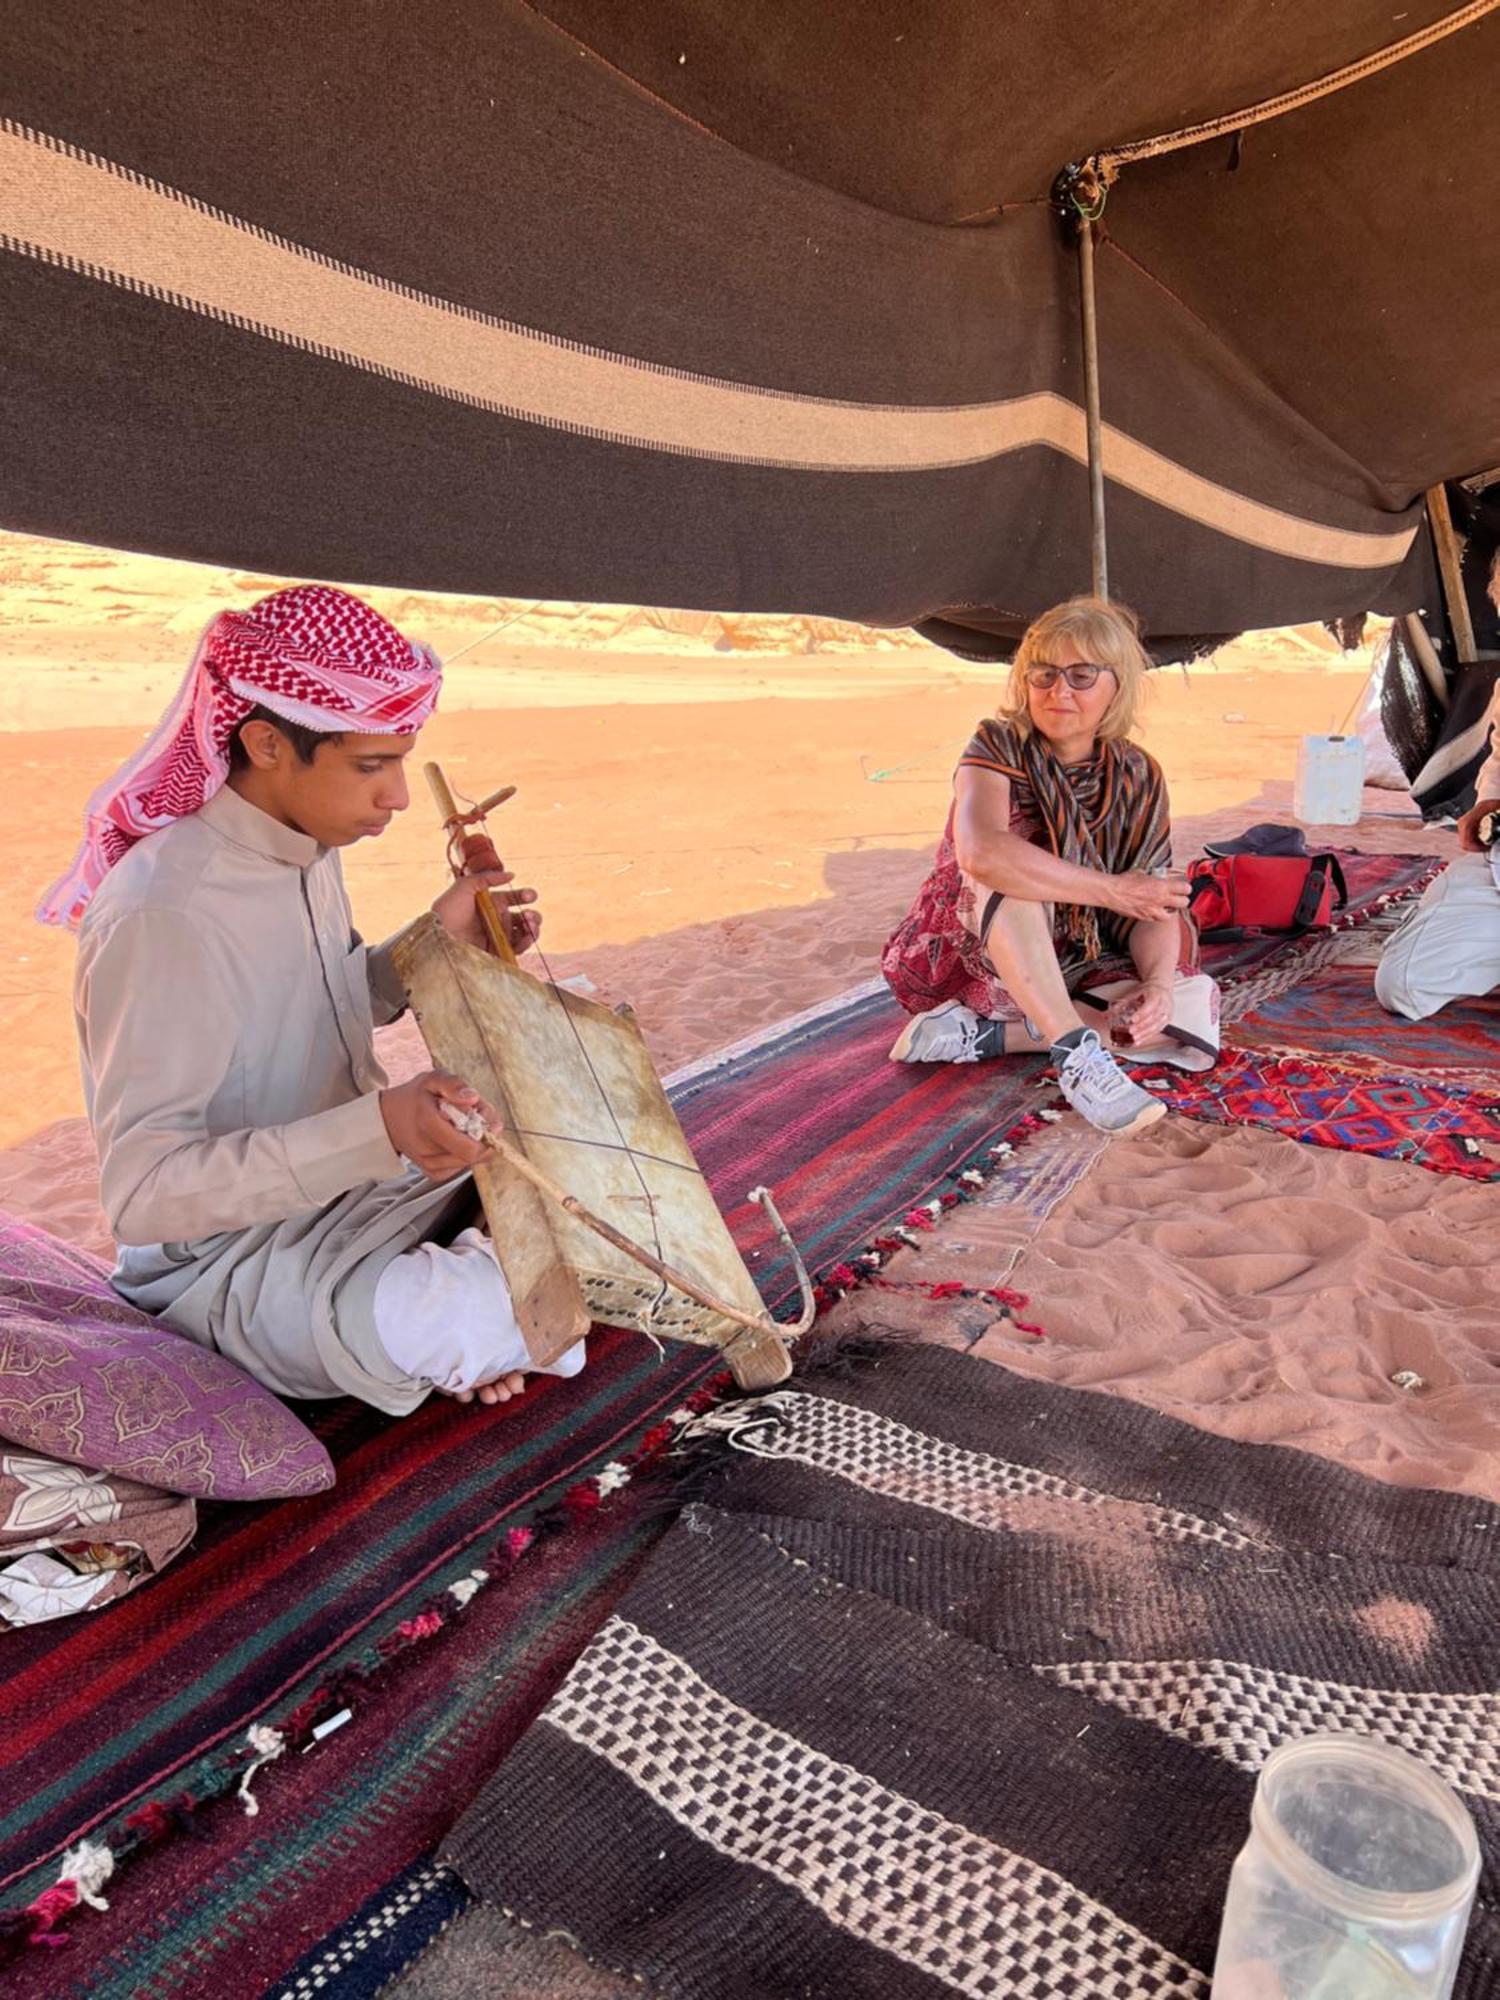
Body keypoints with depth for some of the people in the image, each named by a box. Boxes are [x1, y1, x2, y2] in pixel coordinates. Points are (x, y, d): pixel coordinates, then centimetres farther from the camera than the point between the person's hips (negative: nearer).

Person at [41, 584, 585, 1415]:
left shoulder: (305, 847, -3)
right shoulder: (163, 915, -29)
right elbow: (140, 1191, -30)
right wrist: (374, 1132, -42)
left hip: (344, 1186, 8)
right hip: (226, 1257, -8)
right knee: (460, 1326, -34)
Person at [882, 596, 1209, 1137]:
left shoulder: (1139, 778, -1)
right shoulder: (999, 747, -14)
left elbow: (1157, 903, -8)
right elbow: (979, 851, -36)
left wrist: (1158, 980, -29)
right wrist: (1111, 890, -33)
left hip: (1069, 971, 4)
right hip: (965, 959, -4)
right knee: (1010, 868, -32)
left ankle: (975, 1033, -21)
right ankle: (1078, 1054, -39)